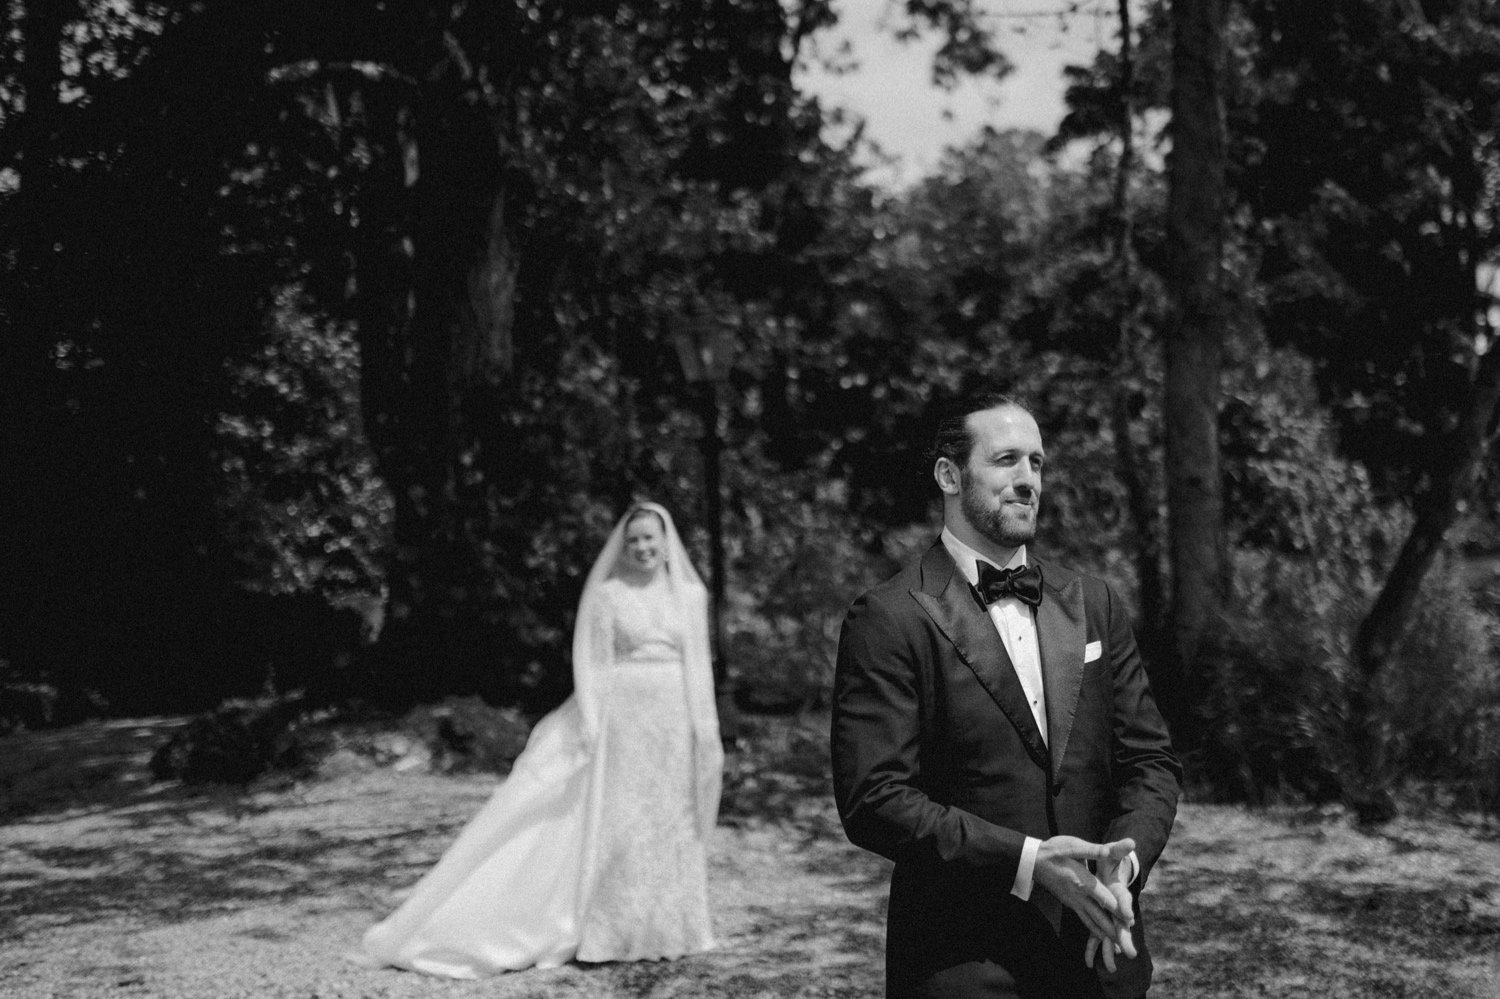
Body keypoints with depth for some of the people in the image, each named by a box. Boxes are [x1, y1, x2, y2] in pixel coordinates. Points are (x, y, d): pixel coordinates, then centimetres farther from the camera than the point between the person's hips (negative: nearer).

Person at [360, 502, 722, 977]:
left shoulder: (690, 594, 9)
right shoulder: (605, 595, 1)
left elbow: (699, 665, 9)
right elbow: (589, 665, -1)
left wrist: (705, 732, 4)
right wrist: (593, 729, -10)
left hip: (674, 722, 3)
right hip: (622, 719, -3)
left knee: (673, 825, 5)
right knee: (617, 824, -5)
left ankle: (666, 928, 15)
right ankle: (613, 933, 1)